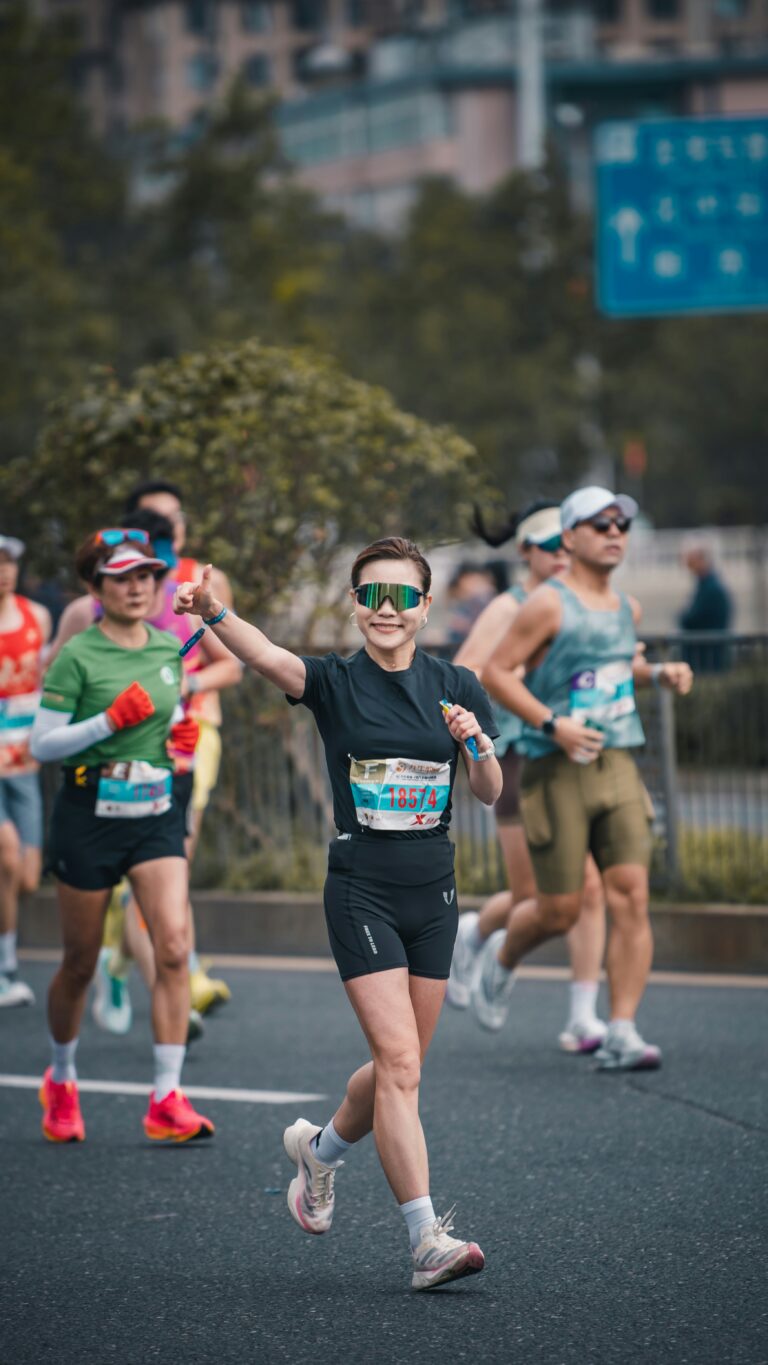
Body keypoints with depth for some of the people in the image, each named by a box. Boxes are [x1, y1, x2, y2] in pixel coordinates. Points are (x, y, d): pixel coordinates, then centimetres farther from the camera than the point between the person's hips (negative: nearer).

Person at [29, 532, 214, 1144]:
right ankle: (61, 1081, 32)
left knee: (174, 949, -13)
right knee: (80, 962, 7)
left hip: (157, 813, 4)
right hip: (90, 813, -4)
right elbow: (41, 743, -10)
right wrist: (110, 721, -20)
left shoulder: (170, 650, 8)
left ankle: (167, 1100, -12)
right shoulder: (78, 656, -9)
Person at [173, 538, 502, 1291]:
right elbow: (265, 656, -27)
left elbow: (490, 794, 7)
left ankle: (319, 1147, 43)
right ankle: (426, 1240, -16)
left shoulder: (455, 687, 4)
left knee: (400, 1066, 12)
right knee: (398, 1063, -15)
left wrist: (478, 746, -15)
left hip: (433, 892, 4)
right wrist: (214, 612, -48)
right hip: (362, 893, -4)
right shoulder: (335, 683, -6)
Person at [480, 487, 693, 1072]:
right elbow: (497, 672, -11)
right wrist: (553, 724, -20)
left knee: (631, 897, -9)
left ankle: (621, 1034, -9)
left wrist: (660, 673, 12)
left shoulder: (627, 608, 13)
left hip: (617, 764, 5)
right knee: (560, 911, -1)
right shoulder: (549, 605, -9)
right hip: (556, 771, -5)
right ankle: (503, 957, 34)